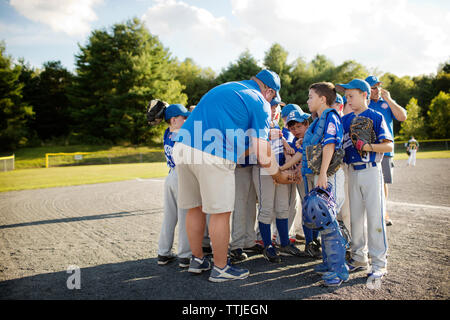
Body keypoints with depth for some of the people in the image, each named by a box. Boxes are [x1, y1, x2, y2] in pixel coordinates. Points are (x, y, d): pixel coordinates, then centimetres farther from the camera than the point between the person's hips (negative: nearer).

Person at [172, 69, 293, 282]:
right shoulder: (259, 103, 4)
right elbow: (262, 153, -1)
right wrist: (279, 175, 15)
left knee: (195, 208, 18)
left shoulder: (224, 88, 28)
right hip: (213, 156, -8)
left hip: (182, 147, 8)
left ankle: (197, 260, 33)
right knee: (220, 212, 5)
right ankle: (220, 268, 17)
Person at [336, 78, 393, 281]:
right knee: (355, 216, 11)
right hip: (352, 173, 6)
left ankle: (379, 262, 4)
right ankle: (359, 258, 22)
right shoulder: (345, 120, 12)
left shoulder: (376, 117, -5)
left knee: (375, 216, -4)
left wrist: (368, 146, -22)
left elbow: (389, 146, -9)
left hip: (371, 171, -6)